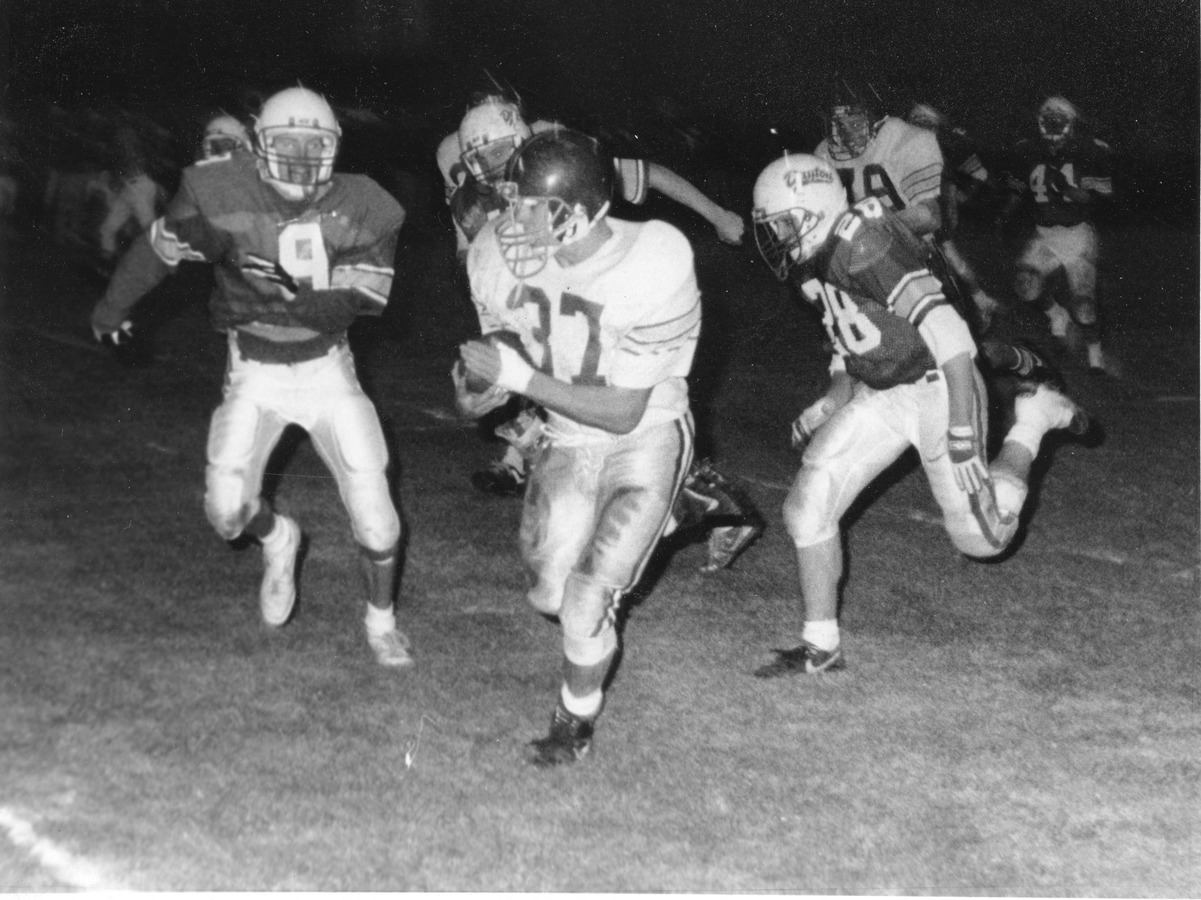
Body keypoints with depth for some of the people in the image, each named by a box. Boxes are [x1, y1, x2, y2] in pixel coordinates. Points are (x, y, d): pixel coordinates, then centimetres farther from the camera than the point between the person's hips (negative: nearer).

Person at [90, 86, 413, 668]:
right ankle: (276, 539, 25)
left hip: (326, 368, 0)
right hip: (254, 373, 0)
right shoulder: (221, 194, -17)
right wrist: (111, 309, 14)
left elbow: (361, 302, -18)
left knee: (374, 510, -5)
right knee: (227, 509, -15)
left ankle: (381, 620, 23)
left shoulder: (360, 209, -16)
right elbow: (161, 248, -1)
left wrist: (287, 301, -34)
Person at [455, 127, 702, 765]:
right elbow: (509, 349, 4)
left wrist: (520, 377, -30)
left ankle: (577, 718, 16)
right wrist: (485, 387, -20)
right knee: (548, 594, 4)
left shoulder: (652, 268, -29)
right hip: (568, 439, 5)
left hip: (646, 435, -5)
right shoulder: (499, 255, -14)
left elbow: (623, 413, -23)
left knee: (587, 599, -14)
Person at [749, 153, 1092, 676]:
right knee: (807, 507, -7)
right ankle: (821, 647, 5)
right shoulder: (816, 264, 4)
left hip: (939, 390, -8)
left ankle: (1034, 418, 25)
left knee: (981, 536, 3)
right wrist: (832, 403, 9)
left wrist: (963, 427, -31)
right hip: (882, 396, 8)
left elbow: (945, 328, -30)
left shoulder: (863, 242, -26)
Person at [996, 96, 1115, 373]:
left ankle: (1095, 355, 16)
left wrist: (1066, 188, -27)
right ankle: (1057, 314, 14)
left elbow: (1099, 198, -13)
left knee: (1083, 298, -7)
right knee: (1026, 285, -19)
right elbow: (1019, 193, 14)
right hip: (1044, 234, 3)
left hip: (1078, 233, -3)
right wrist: (1005, 215, -4)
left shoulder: (1093, 152, -10)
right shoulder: (1027, 152, 0)